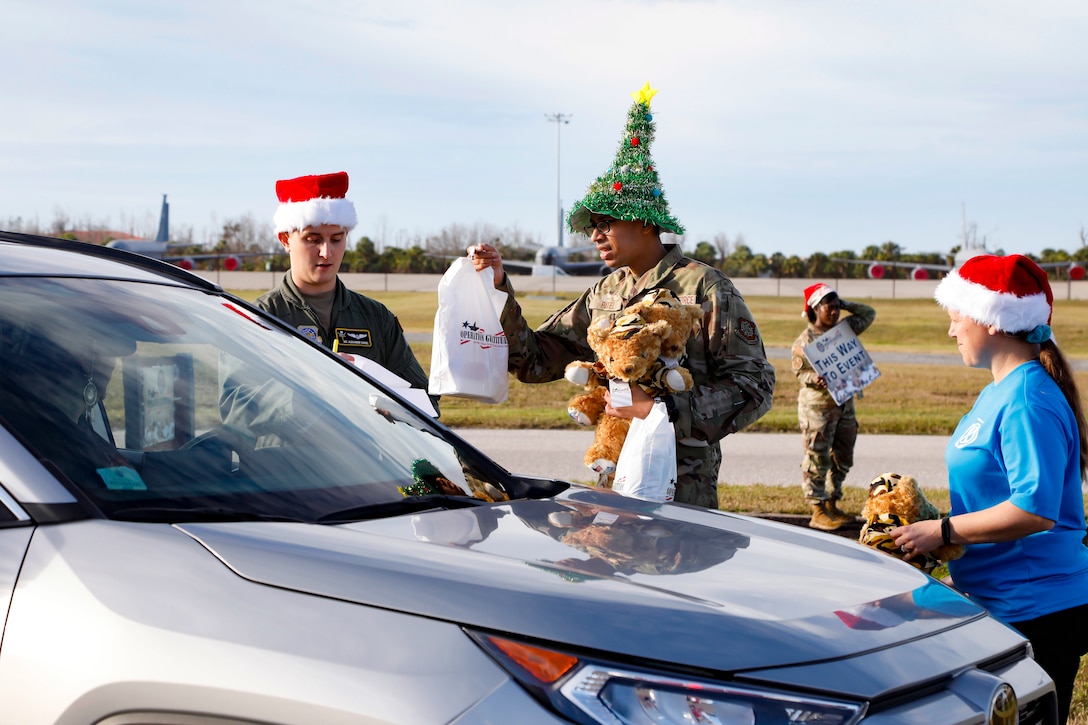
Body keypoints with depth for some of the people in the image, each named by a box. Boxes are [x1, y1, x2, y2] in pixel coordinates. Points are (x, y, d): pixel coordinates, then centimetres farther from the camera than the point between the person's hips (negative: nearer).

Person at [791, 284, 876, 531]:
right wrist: (815, 379, -26)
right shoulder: (805, 340, -9)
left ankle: (832, 505, 23)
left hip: (844, 403, 7)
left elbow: (869, 313, 19)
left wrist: (845, 304, 6)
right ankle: (818, 511, -1)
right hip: (817, 405, -7)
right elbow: (800, 371, -6)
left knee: (843, 457, 12)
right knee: (817, 458, -5)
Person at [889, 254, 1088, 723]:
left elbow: (1036, 509, -27)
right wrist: (925, 516, 9)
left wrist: (941, 531, -21)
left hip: (1036, 612, -10)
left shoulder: (1028, 402, -20)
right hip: (999, 603, 10)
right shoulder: (998, 392, 13)